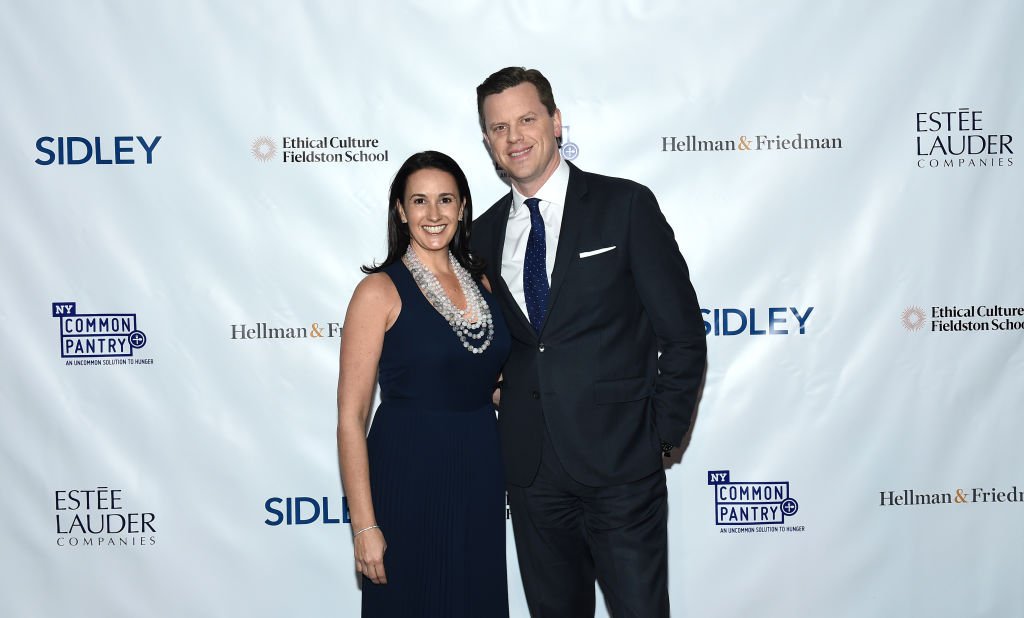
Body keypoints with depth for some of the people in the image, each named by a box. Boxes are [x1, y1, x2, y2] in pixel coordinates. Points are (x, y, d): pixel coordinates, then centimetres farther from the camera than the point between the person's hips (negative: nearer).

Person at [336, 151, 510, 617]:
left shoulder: (480, 281, 6)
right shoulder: (381, 291, -10)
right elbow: (351, 417, -12)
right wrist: (364, 525, -15)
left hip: (480, 474, 5)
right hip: (409, 475, -5)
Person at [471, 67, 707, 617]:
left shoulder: (625, 206, -4)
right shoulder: (486, 232, 10)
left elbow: (682, 332, -4)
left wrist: (662, 435, -6)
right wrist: (502, 405, 4)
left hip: (621, 467, -4)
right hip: (530, 471, 5)